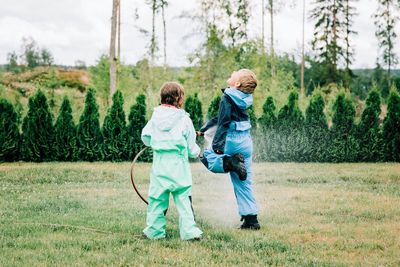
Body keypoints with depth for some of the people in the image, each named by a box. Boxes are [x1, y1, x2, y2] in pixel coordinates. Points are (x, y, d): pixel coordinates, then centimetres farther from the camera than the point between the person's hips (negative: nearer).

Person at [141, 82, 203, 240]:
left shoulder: (155, 117, 3)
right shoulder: (184, 119, -4)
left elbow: (146, 138, 11)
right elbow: (191, 147, 2)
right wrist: (197, 152, 24)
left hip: (159, 165, 2)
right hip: (179, 166, -2)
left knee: (157, 198, 9)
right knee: (183, 199, 1)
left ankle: (154, 230, 13)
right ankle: (189, 231, -2)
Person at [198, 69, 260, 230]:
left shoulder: (228, 98, -12)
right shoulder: (242, 99, 12)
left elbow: (224, 123, -18)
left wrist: (218, 145, -19)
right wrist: (203, 130, 24)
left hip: (232, 140, -8)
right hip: (246, 142, 8)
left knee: (206, 156, 13)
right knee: (244, 183, 10)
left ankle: (232, 162, -14)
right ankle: (251, 219, 8)